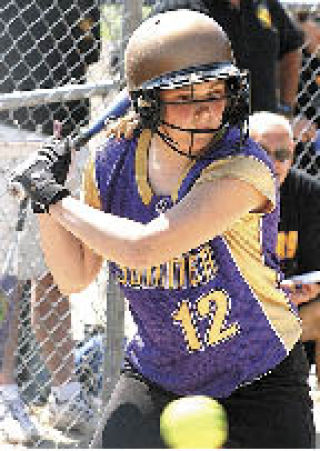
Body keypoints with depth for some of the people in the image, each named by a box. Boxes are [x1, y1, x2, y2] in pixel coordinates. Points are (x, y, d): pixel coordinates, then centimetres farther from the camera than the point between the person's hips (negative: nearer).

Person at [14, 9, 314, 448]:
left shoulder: (243, 168, -26)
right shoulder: (113, 164, -7)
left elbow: (142, 249, -35)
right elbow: (75, 277, 3)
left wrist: (56, 198, -24)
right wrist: (44, 201, -10)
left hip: (259, 381, -4)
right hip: (157, 375, 4)